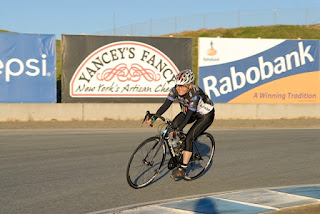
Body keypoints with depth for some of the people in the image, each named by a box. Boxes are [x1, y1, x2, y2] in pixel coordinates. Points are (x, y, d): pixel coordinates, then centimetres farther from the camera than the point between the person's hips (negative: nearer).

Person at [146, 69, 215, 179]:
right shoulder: (176, 90, -21)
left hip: (206, 115, -6)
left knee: (188, 138, -19)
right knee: (173, 126, -17)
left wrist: (178, 129, -51)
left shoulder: (195, 94, -37)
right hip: (190, 111, 6)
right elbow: (165, 105, -23)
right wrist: (153, 118, -36)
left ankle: (183, 168, -8)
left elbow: (188, 116, -41)